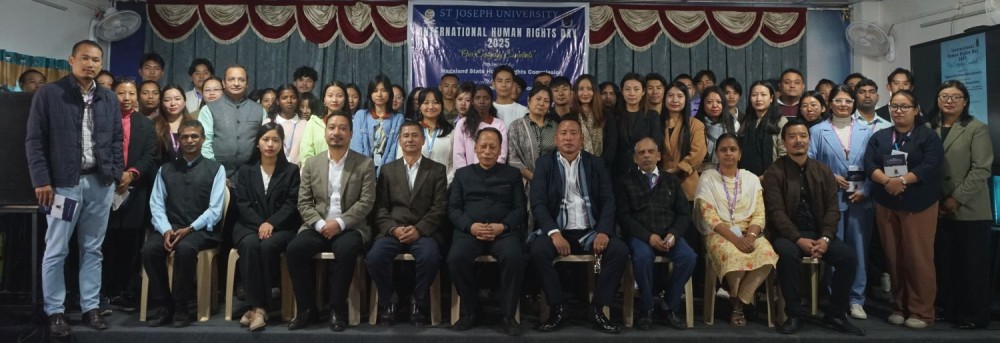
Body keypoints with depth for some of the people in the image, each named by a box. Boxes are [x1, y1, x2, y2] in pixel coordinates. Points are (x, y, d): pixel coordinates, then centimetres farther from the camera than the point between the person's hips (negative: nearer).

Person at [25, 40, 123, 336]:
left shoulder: (110, 99, 11)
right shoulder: (48, 94, 0)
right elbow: (34, 140, -3)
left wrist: (116, 175, 3)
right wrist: (42, 180, -9)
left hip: (100, 183, 3)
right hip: (63, 183, -3)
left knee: (92, 249, 9)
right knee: (56, 250, 4)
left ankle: (90, 307, 18)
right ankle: (54, 311, 14)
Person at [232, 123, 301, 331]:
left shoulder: (291, 171, 13)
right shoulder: (245, 171, 17)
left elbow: (292, 204, 0)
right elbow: (242, 203, 4)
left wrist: (271, 223, -16)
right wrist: (260, 224, -14)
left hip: (281, 227, -1)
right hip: (249, 226, 1)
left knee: (268, 246, -34)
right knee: (250, 245, -33)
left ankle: (259, 306, -27)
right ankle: (257, 306, -33)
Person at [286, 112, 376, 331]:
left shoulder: (365, 164, 3)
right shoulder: (311, 163, 12)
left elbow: (366, 202, -5)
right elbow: (304, 202, 6)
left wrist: (339, 223, -16)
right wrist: (320, 224, -12)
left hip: (350, 228, -3)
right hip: (318, 226, 3)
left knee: (345, 250, -35)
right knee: (294, 249, -25)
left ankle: (337, 309, -17)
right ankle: (307, 308, -10)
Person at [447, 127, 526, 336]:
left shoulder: (512, 174, 18)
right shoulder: (462, 173, 20)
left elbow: (520, 208, 8)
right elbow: (453, 208, 9)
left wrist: (502, 226, -12)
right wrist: (470, 226, -11)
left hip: (504, 231, -1)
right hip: (469, 230, 1)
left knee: (514, 257, -34)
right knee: (456, 258, -31)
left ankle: (508, 314, -15)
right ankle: (470, 311, -8)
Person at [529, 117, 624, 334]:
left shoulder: (596, 164, 11)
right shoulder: (544, 163, 6)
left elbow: (608, 201, 3)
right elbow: (538, 203, -5)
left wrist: (604, 231, -15)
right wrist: (554, 233, -21)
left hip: (590, 231, 2)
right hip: (557, 230, -1)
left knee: (620, 250, -24)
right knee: (538, 249, -31)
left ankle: (597, 309, -9)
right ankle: (558, 308, -14)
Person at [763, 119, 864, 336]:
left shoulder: (823, 171, 10)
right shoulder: (774, 172, -3)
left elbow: (833, 208, 4)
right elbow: (776, 212, -11)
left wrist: (825, 238, -13)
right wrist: (799, 239, -22)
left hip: (819, 233, 4)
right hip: (788, 234, -4)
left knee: (849, 257, -20)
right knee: (788, 254, -35)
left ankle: (835, 314, -1)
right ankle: (794, 314, -18)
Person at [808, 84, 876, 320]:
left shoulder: (866, 131, 9)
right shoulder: (817, 131, 4)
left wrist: (865, 190, -8)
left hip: (860, 199, 2)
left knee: (859, 248, 5)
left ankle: (856, 299, 15)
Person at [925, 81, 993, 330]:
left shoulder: (977, 129, -2)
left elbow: (981, 169, -9)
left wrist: (957, 199, -14)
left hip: (969, 209, -3)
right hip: (938, 209, 4)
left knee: (971, 264, 3)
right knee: (943, 262, 9)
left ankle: (973, 315, 15)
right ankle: (948, 309, 21)